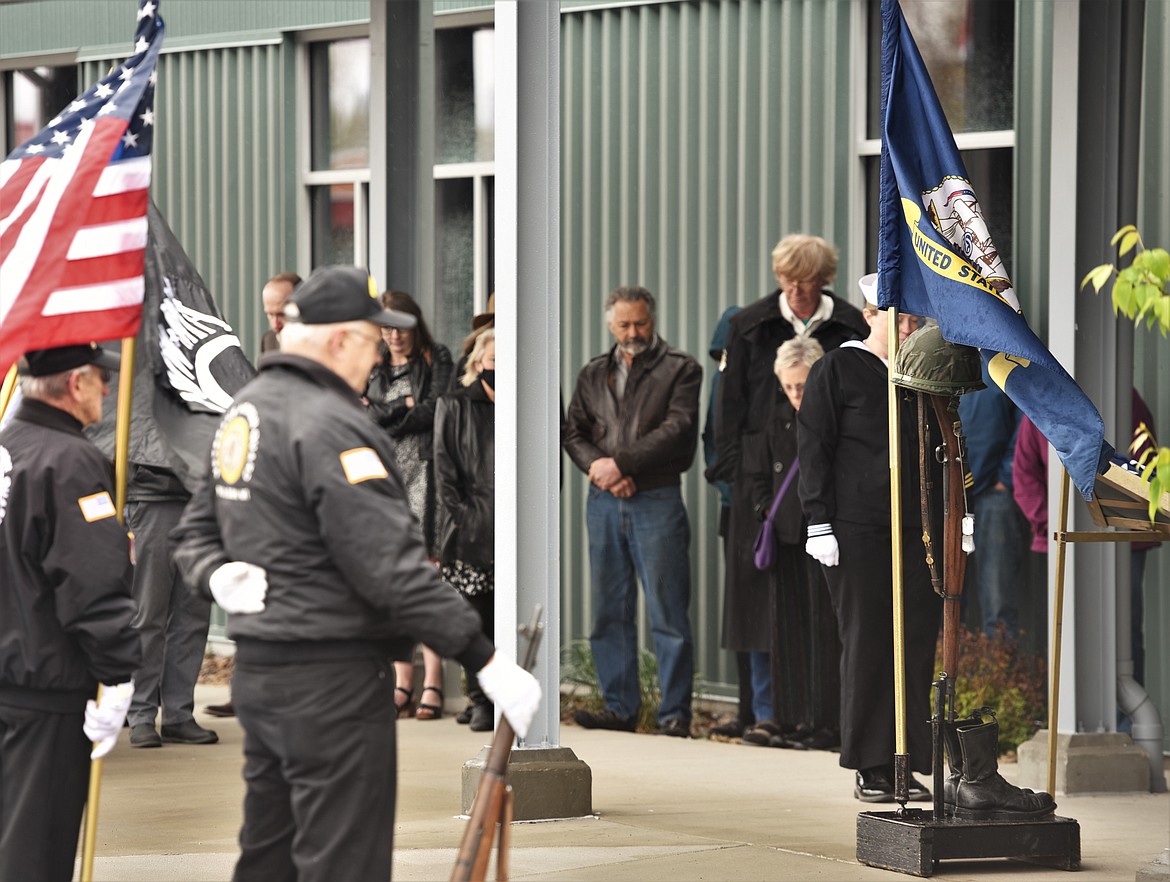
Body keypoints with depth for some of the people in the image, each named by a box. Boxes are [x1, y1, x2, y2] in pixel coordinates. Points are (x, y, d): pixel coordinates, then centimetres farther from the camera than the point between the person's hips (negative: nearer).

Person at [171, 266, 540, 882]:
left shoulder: (243, 412, 13)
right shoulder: (330, 426, -18)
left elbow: (196, 529, 20)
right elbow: (389, 564, -23)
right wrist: (486, 661, -22)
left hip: (255, 670, 10)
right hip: (331, 681, -10)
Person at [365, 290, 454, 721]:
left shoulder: (436, 359, 6)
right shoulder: (372, 369, 17)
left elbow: (435, 412, -6)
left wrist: (383, 419, -3)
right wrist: (406, 406, -6)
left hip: (424, 470, -4)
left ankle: (433, 680, -12)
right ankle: (402, 682, 4)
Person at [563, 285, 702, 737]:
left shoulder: (680, 369, 1)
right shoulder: (592, 374, 16)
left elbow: (677, 430, -10)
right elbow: (573, 432, 10)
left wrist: (620, 463, -14)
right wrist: (597, 467, -9)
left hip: (657, 501, -5)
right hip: (603, 504, 5)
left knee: (668, 612, -5)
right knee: (609, 612, 6)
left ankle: (675, 713, -2)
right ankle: (620, 707, 13)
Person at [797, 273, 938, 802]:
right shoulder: (836, 371, -1)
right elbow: (814, 450, -3)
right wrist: (819, 523, -10)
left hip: (915, 530, 5)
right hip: (856, 530, -5)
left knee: (918, 641, 0)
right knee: (866, 644, -2)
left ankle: (908, 764, 5)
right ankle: (870, 769, 4)